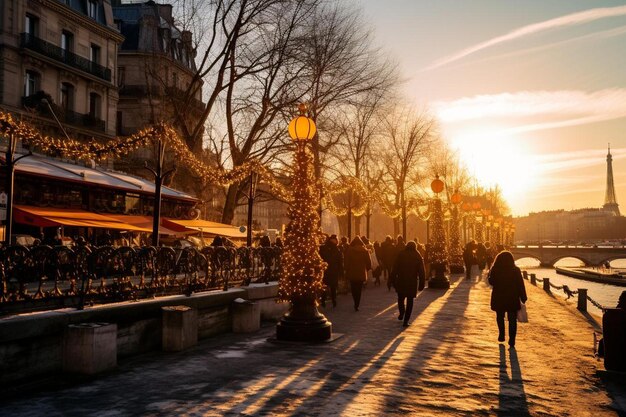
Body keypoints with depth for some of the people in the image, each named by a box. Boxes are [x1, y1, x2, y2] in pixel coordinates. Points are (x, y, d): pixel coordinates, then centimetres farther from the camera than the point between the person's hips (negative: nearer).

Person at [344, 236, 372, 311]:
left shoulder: (349, 250, -7)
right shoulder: (365, 251, -2)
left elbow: (346, 262, -5)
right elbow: (369, 262, 1)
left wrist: (346, 269, 7)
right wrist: (367, 269, 15)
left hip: (351, 273, -1)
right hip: (361, 273, 1)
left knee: (353, 289, 13)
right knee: (359, 289, 6)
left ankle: (356, 304, 17)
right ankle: (357, 305, 2)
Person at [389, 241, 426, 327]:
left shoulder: (400, 255, 0)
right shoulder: (418, 257, 2)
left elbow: (395, 269, -1)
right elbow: (421, 272, 1)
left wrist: (393, 280, 4)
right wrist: (422, 284, 5)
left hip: (401, 281, 0)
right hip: (413, 282, 0)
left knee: (401, 298, 21)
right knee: (410, 301, 5)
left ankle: (401, 313, 11)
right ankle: (406, 320, 2)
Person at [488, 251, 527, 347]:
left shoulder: (495, 270, -10)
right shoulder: (516, 270, -11)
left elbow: (491, 282, 3)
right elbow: (521, 285, -8)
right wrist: (523, 298, 0)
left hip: (498, 299, 1)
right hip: (513, 299, -1)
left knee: (500, 317, 23)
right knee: (512, 320, 8)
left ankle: (501, 335, 19)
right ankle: (512, 340, 4)